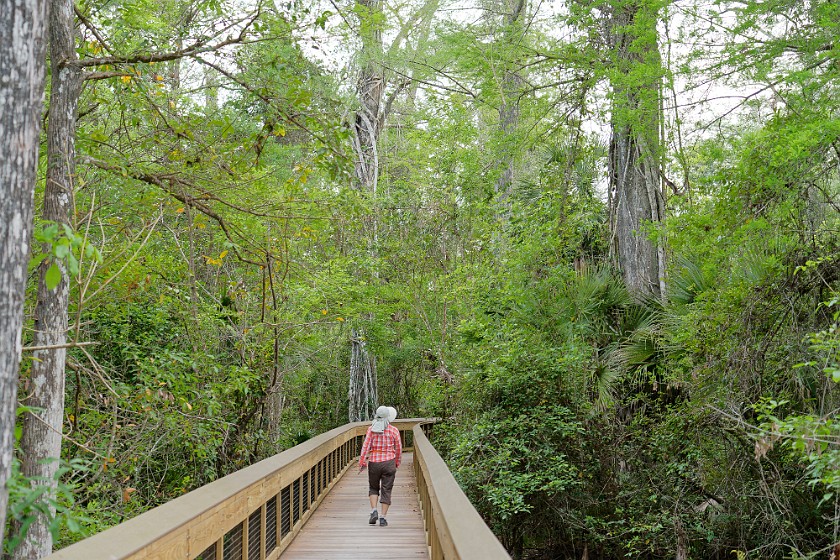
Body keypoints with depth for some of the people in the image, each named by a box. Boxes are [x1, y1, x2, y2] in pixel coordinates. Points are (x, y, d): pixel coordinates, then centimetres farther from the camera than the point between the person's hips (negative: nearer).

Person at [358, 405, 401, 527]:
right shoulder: (394, 430, -3)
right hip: (389, 462, -1)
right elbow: (399, 449, 3)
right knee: (386, 490, 6)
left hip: (374, 462, 1)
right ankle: (382, 518, 3)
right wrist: (397, 463, 17)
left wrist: (362, 462, 0)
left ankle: (374, 511, 0)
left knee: (373, 488, 19)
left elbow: (365, 446, -5)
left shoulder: (371, 429, -2)